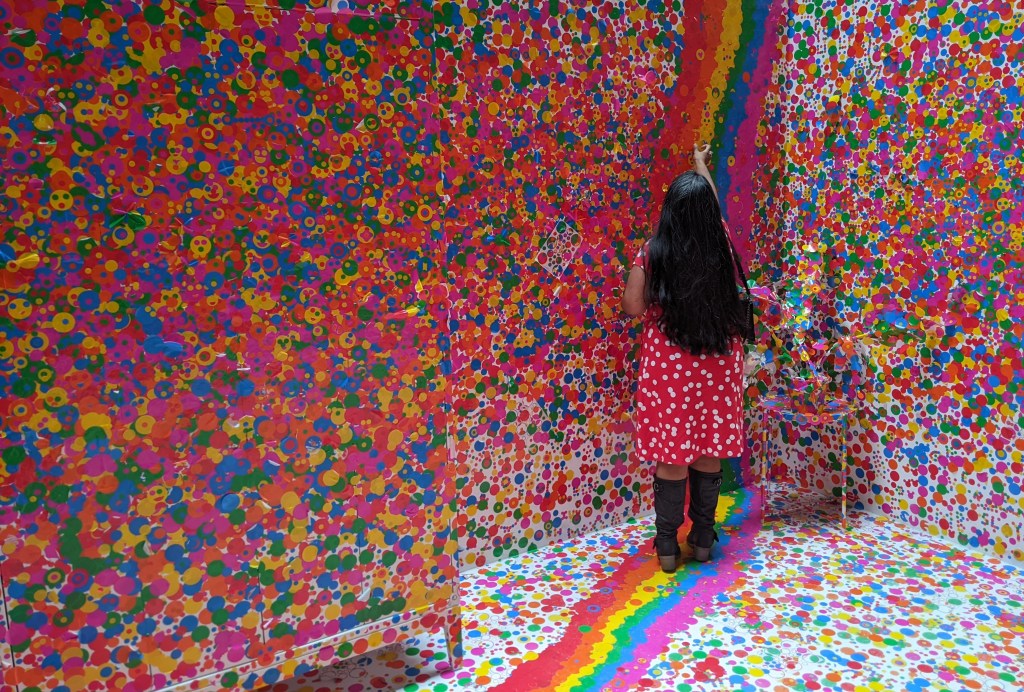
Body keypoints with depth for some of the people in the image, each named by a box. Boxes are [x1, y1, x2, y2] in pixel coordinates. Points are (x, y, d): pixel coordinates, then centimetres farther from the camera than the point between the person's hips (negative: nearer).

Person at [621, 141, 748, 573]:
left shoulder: (653, 252, -12)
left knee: (670, 455, 6)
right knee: (709, 454, 13)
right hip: (717, 362, 2)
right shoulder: (720, 243, -4)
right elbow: (713, 205, 17)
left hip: (667, 363, -2)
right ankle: (703, 540, 24)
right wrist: (701, 164, 34)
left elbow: (632, 307, -7)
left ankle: (667, 547, 14)